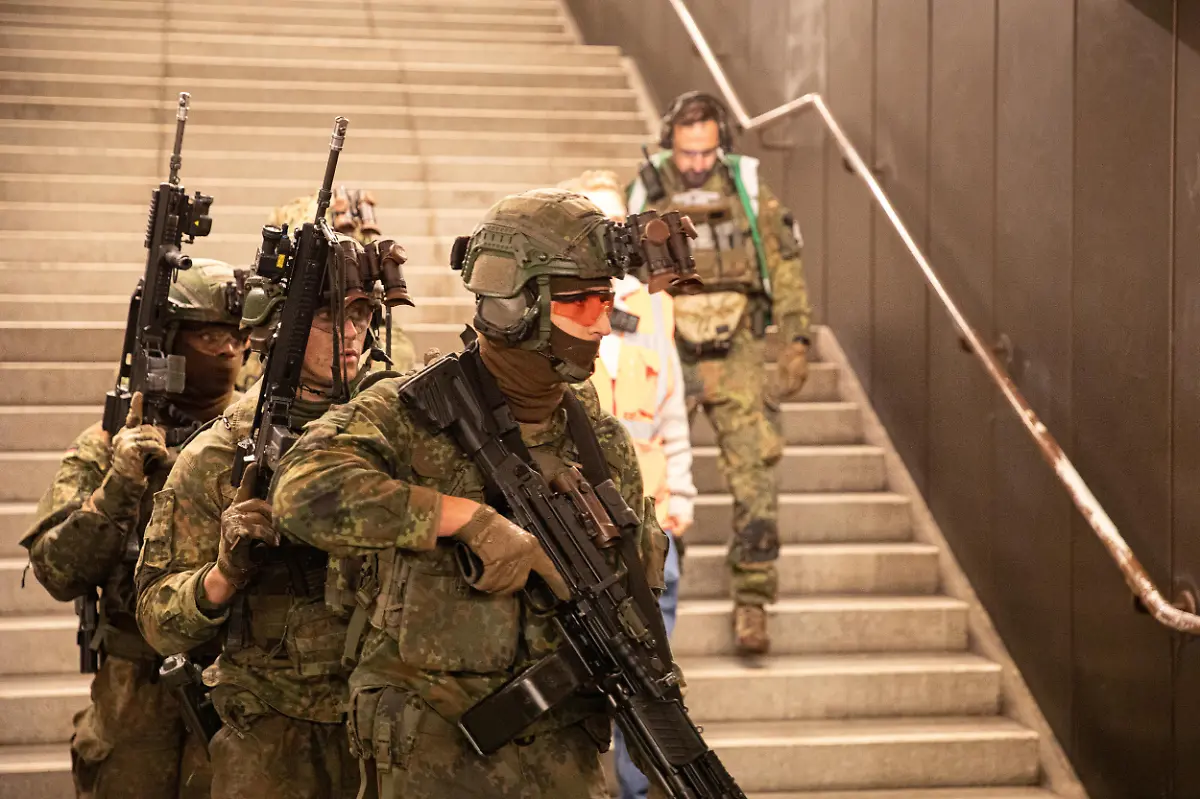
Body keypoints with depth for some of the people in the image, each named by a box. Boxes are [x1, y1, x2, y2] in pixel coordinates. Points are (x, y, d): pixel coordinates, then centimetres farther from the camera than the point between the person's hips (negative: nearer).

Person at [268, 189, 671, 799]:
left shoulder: (604, 441, 9)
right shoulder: (413, 412, -8)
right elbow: (305, 490, -26)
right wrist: (471, 517, -24)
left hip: (560, 750, 4)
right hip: (435, 750, -4)